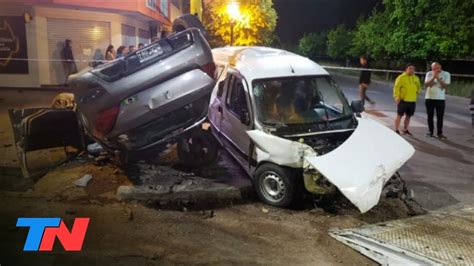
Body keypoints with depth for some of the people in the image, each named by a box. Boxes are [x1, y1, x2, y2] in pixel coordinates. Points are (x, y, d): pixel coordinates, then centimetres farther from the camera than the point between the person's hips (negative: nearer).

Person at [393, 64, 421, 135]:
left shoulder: (416, 78, 11)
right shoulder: (401, 77, -7)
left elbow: (418, 87, 28)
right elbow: (396, 87, -11)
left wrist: (416, 93, 16)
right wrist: (396, 97, -17)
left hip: (412, 101, 6)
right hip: (403, 100, -6)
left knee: (408, 116, 13)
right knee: (399, 115, -2)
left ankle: (405, 130, 25)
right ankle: (396, 130, 4)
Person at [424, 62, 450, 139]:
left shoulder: (446, 74, -3)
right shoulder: (429, 74, 0)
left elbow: (446, 86, -11)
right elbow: (426, 84, -10)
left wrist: (438, 78, -18)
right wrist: (433, 77, -20)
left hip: (440, 99, -1)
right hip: (429, 98, 1)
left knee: (440, 117, -1)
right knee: (430, 116, 7)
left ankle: (440, 133, 5)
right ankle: (430, 131, 18)